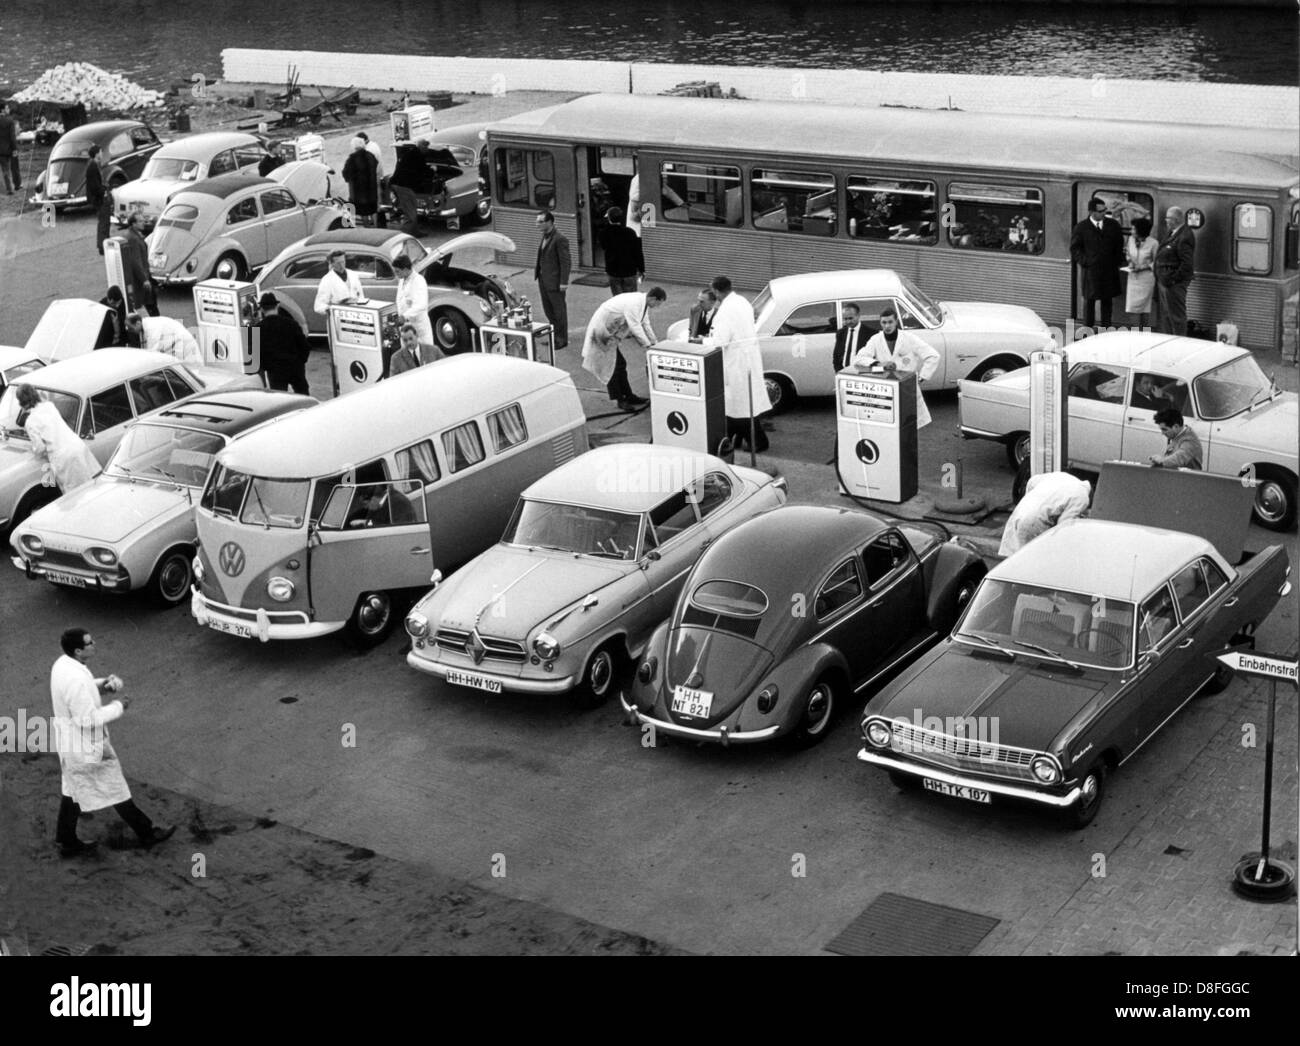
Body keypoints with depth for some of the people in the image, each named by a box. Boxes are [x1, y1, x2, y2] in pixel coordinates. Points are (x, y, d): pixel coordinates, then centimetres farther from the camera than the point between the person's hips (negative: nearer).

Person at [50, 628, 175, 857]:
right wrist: (118, 707, -18)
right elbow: (88, 719, -30)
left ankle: (67, 842, 33)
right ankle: (146, 832, 25)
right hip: (87, 747, -9)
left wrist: (105, 684, -4)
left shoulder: (63, 664, -2)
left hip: (69, 741, 9)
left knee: (74, 789, 22)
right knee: (114, 789, 8)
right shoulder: (76, 680, -33)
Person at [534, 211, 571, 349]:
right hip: (543, 279, 9)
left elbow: (566, 262, -18)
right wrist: (537, 269, 7)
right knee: (548, 309, 17)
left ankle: (562, 340, 14)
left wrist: (564, 282, -20)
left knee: (559, 310, 3)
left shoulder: (560, 239, -18)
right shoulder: (545, 236, 9)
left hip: (555, 281, -9)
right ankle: (555, 335, 31)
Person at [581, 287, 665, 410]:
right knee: (612, 367, -5)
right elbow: (635, 327, -27)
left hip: (609, 333, 10)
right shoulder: (633, 303, -27)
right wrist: (648, 345, -20)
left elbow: (645, 324, 15)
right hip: (602, 332, -10)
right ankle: (621, 401, 0)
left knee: (620, 364, 13)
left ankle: (628, 396, 21)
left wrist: (655, 343, 15)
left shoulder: (643, 302, 5)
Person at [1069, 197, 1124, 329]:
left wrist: (1118, 261, 5)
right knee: (1089, 300, 2)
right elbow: (1074, 248, 3)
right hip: (1090, 270, -3)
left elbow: (1119, 245, 15)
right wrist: (1083, 261, -8)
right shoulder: (1081, 228, -2)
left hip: (1110, 270, 3)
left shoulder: (1113, 225, 7)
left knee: (1107, 301, 8)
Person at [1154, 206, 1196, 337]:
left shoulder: (1184, 237, -19)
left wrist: (1174, 279, -22)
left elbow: (1187, 264, -24)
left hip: (1174, 283, -10)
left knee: (1176, 315, -3)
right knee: (1165, 315, 18)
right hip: (1164, 280, 10)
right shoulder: (1171, 233, 12)